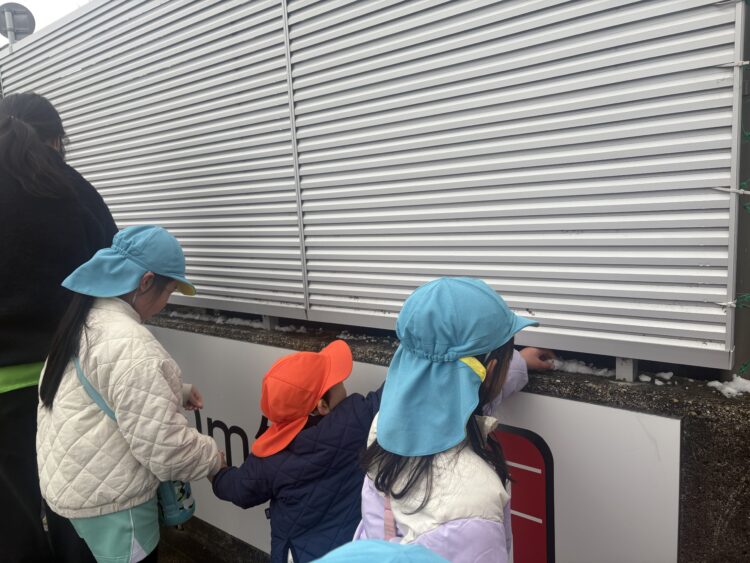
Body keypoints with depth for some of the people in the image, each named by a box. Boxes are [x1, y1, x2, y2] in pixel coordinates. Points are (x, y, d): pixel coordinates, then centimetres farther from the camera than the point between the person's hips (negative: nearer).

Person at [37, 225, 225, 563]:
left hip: (73, 480, 9)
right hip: (109, 497, -9)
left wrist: (177, 393, 7)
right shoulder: (129, 344, -29)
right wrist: (214, 459, -10)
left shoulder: (85, 319, 4)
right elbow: (163, 445, -27)